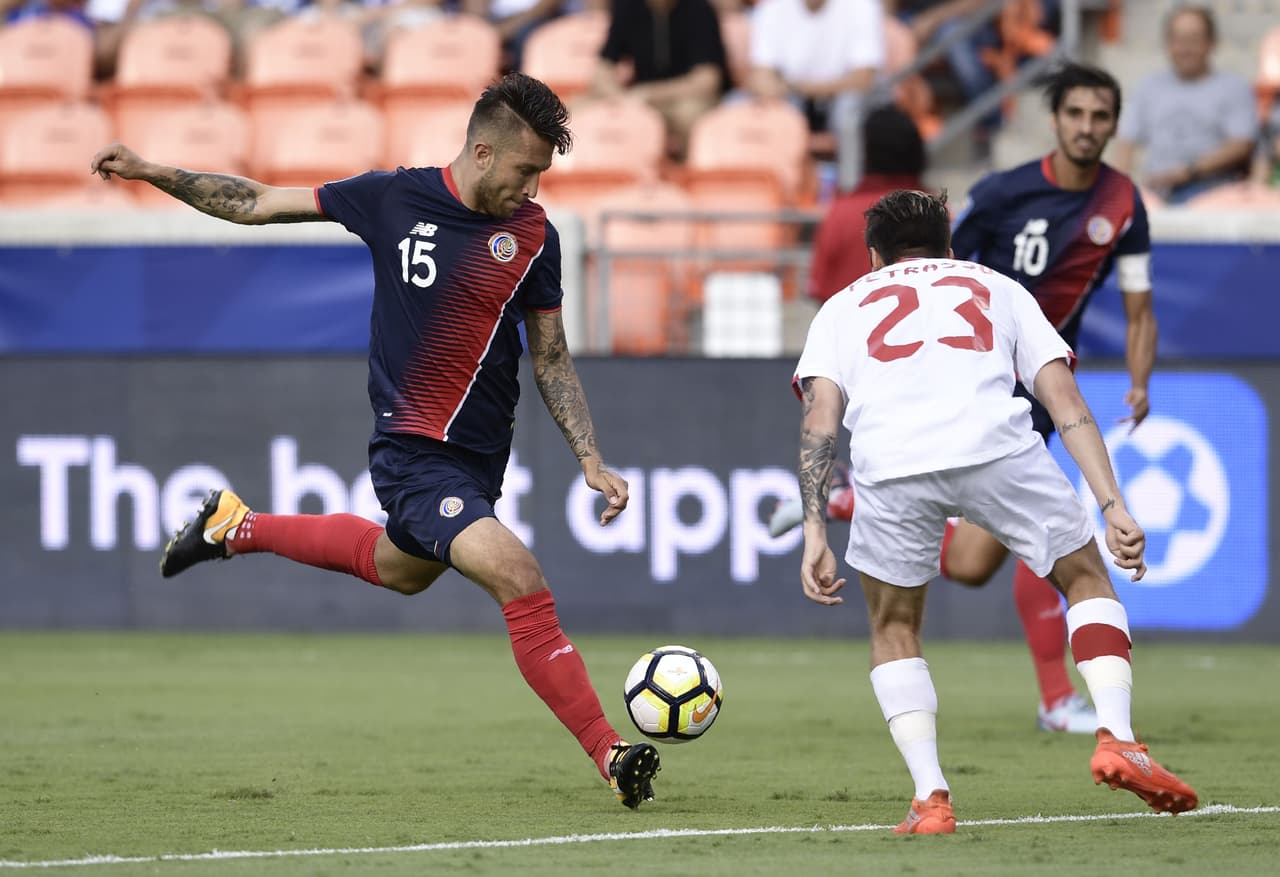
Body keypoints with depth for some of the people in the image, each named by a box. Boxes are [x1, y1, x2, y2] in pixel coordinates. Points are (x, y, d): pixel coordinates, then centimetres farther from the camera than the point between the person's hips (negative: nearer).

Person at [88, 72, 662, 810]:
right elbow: (260, 204, 2)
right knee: (521, 581, -21)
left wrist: (592, 462, 0)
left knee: (399, 568, 28)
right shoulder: (395, 198, -9)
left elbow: (552, 359, 7)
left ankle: (238, 527, 48)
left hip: (479, 456, 6)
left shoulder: (534, 235, -2)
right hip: (413, 451, -6)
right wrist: (152, 173, -1)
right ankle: (611, 755, -17)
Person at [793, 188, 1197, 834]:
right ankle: (1116, 739, 4)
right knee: (1087, 579, 23)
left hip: (888, 464, 0)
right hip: (994, 443, 0)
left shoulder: (845, 305, 32)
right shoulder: (998, 288, 33)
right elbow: (1066, 402, 20)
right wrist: (1114, 508, 14)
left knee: (894, 629, 23)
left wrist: (815, 533, 9)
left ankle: (930, 797, 8)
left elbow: (820, 416, 14)